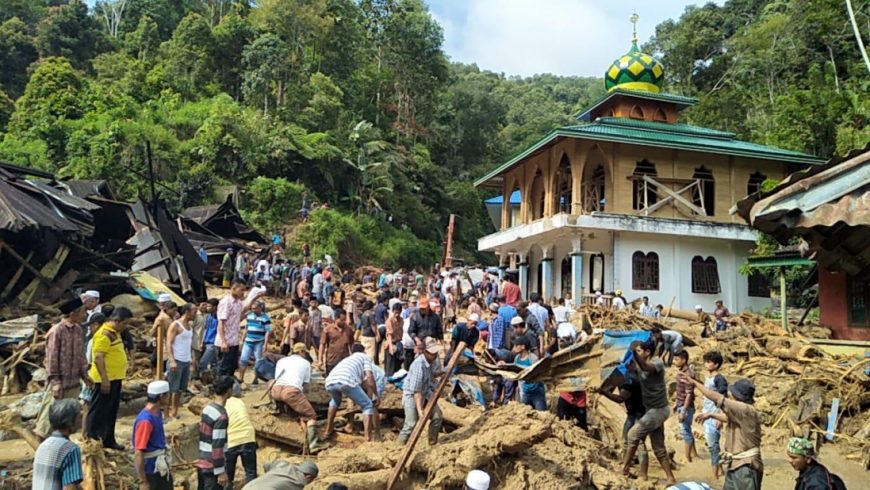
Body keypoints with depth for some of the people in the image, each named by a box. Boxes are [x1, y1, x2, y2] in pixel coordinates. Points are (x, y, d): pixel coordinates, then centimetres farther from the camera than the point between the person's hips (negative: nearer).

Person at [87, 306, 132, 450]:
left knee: (111, 411, 17)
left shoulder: (114, 333, 13)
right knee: (98, 411, 0)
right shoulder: (104, 334, -18)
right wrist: (105, 379, -25)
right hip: (106, 380, -10)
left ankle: (108, 440, 26)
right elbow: (98, 358, -23)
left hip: (115, 378, 10)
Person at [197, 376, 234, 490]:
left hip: (202, 463, 9)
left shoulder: (207, 408, 5)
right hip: (212, 467, -9)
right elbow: (217, 446, -23)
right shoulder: (221, 416, -22)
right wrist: (221, 472, -17)